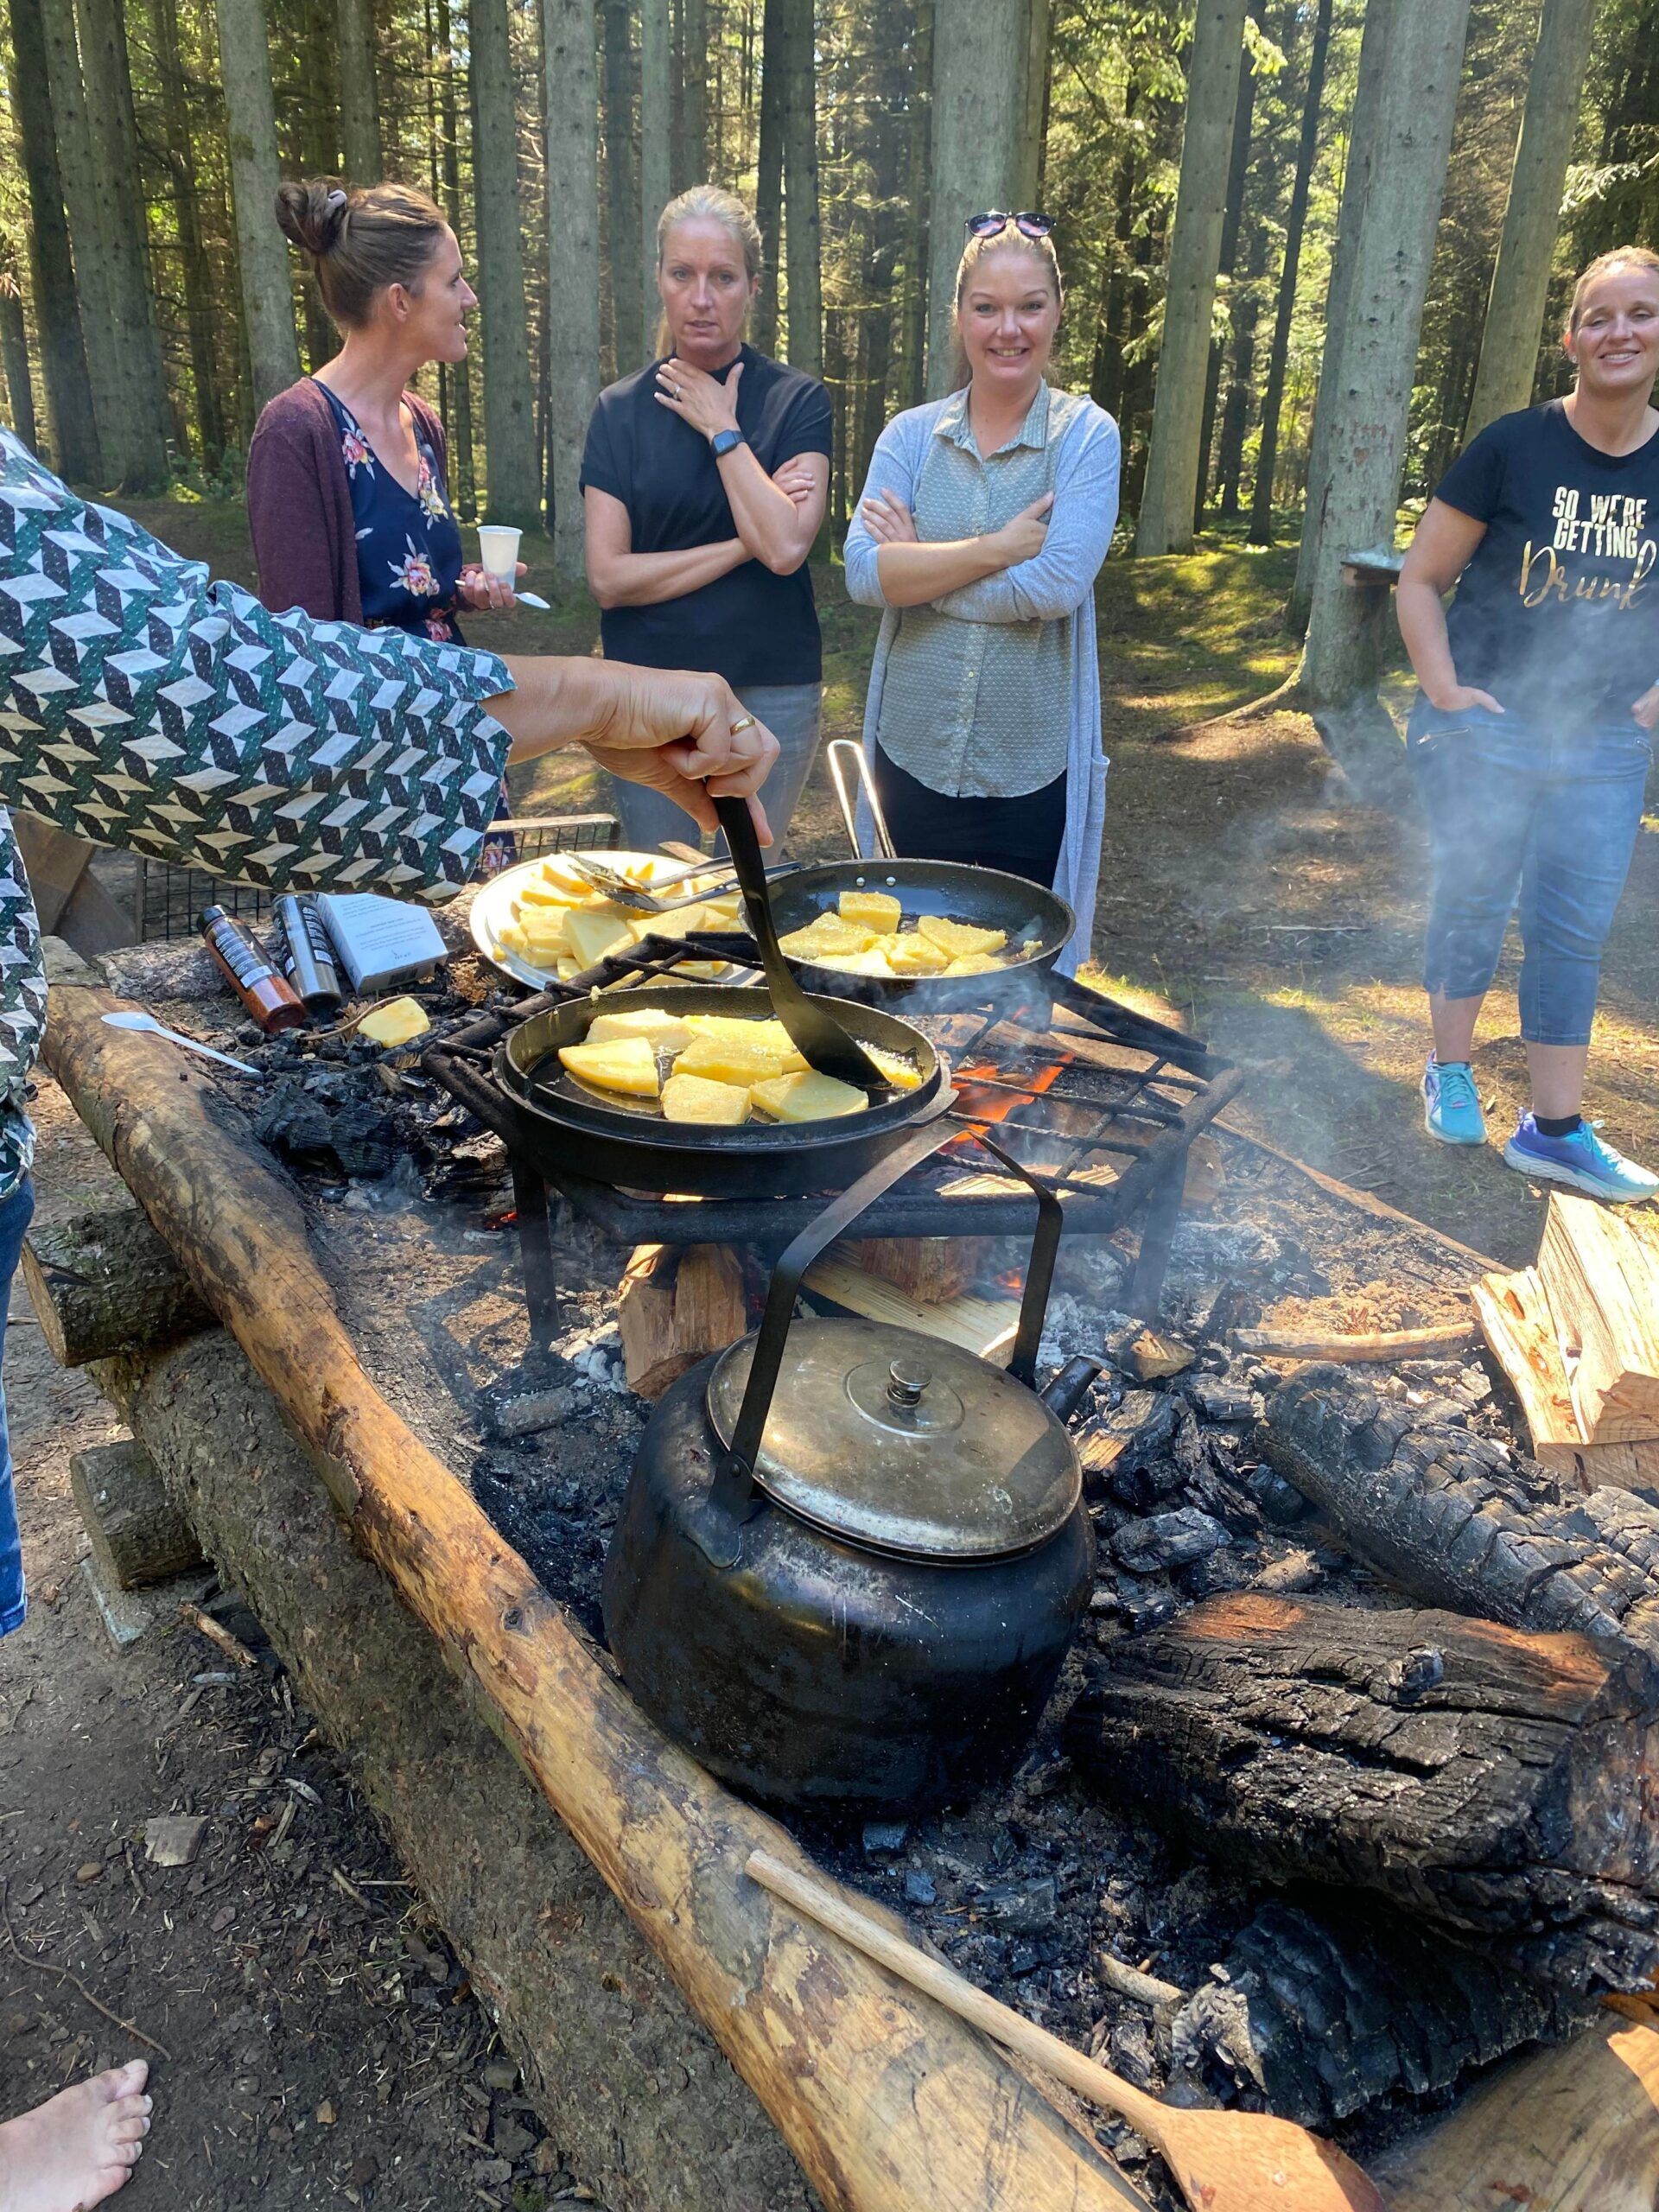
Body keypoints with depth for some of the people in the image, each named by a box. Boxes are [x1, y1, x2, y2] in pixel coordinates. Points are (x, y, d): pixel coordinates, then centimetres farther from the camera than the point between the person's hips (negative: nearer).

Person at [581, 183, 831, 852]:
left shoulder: (797, 401, -1)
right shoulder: (621, 410, 2)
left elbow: (785, 547, -16)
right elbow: (607, 578, -7)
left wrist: (721, 429, -10)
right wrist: (746, 544, -10)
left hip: (770, 695, -1)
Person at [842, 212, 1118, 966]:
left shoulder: (1086, 436, -2)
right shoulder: (911, 435, 5)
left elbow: (1059, 584, -17)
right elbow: (863, 572, -10)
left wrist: (920, 565, -10)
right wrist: (996, 547, -16)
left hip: (1031, 772, -2)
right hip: (913, 758, 2)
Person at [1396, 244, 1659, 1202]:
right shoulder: (1513, 447, -9)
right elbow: (1421, 580, -4)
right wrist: (1443, 687, -13)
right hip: (1487, 726, -3)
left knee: (1575, 931, 5)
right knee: (1474, 904, 8)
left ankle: (1556, 1130, 14)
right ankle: (1452, 1071, 30)